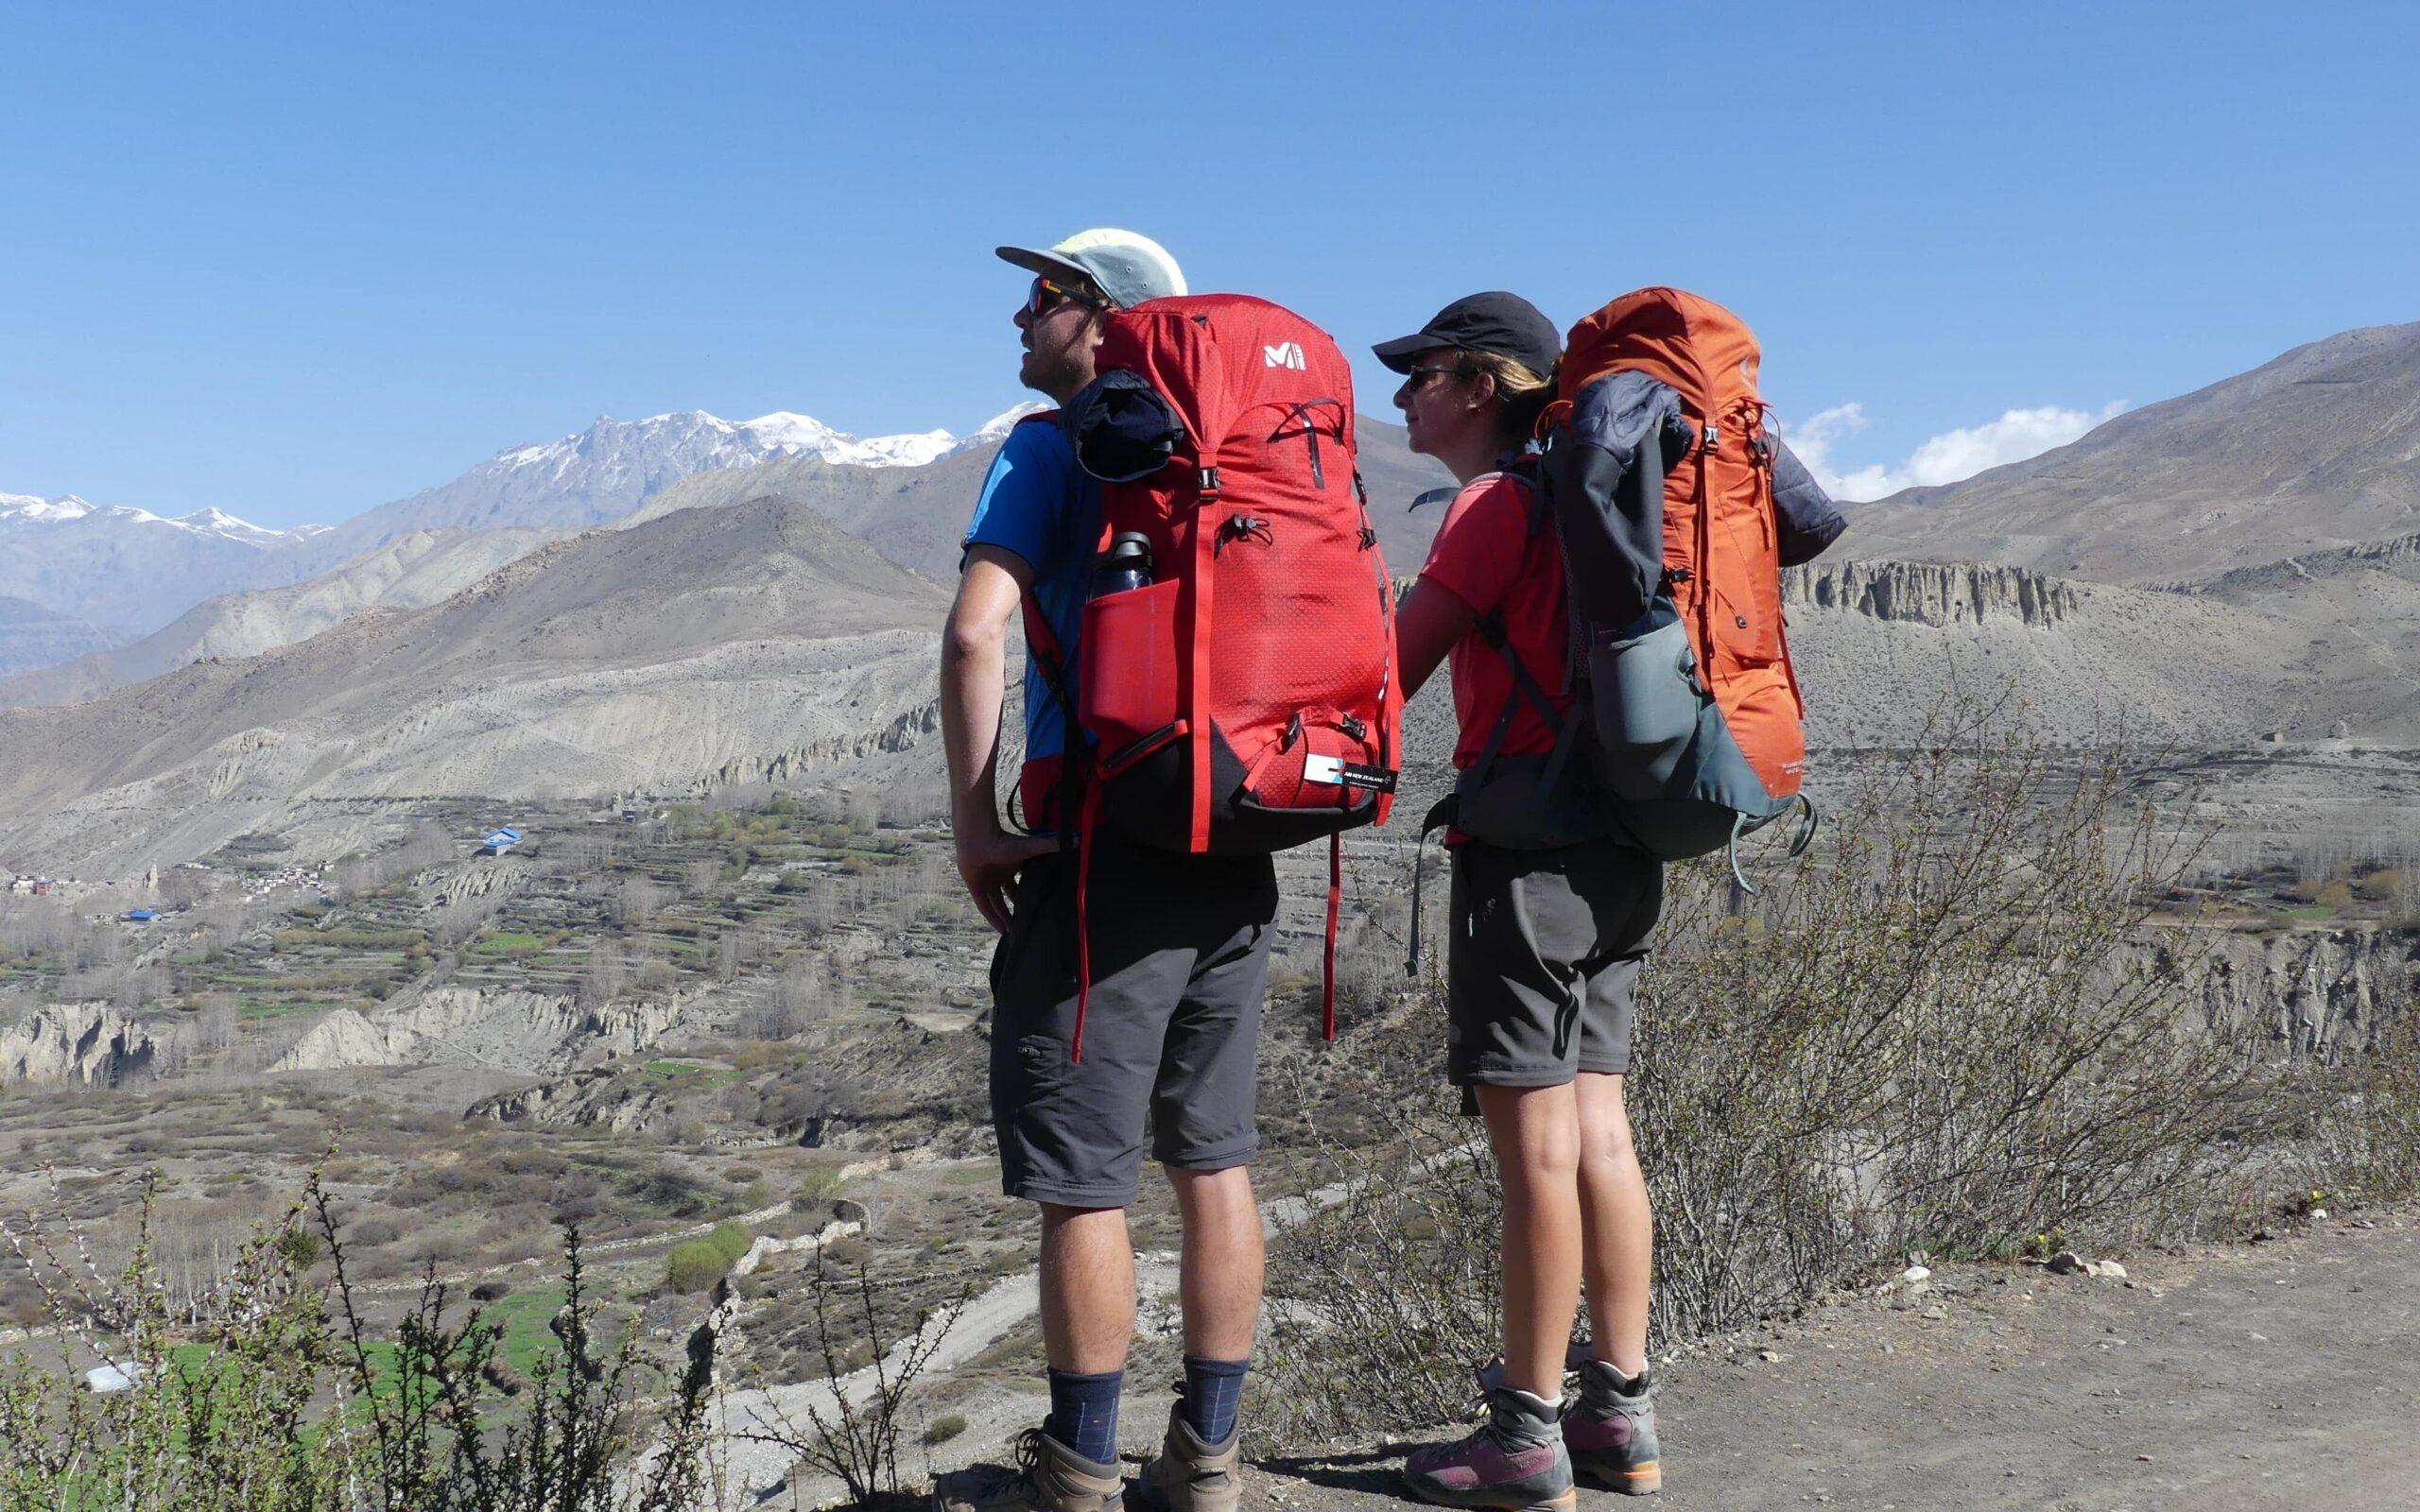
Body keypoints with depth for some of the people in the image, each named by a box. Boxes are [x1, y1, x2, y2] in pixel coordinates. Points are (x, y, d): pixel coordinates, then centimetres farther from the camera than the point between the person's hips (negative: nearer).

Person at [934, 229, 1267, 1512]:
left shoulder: (1051, 448, -4)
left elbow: (977, 630, -17)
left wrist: (974, 817, -11)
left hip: (1107, 844, -7)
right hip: (1238, 852, 7)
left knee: (1081, 1173, 2)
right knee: (1212, 1156, 13)